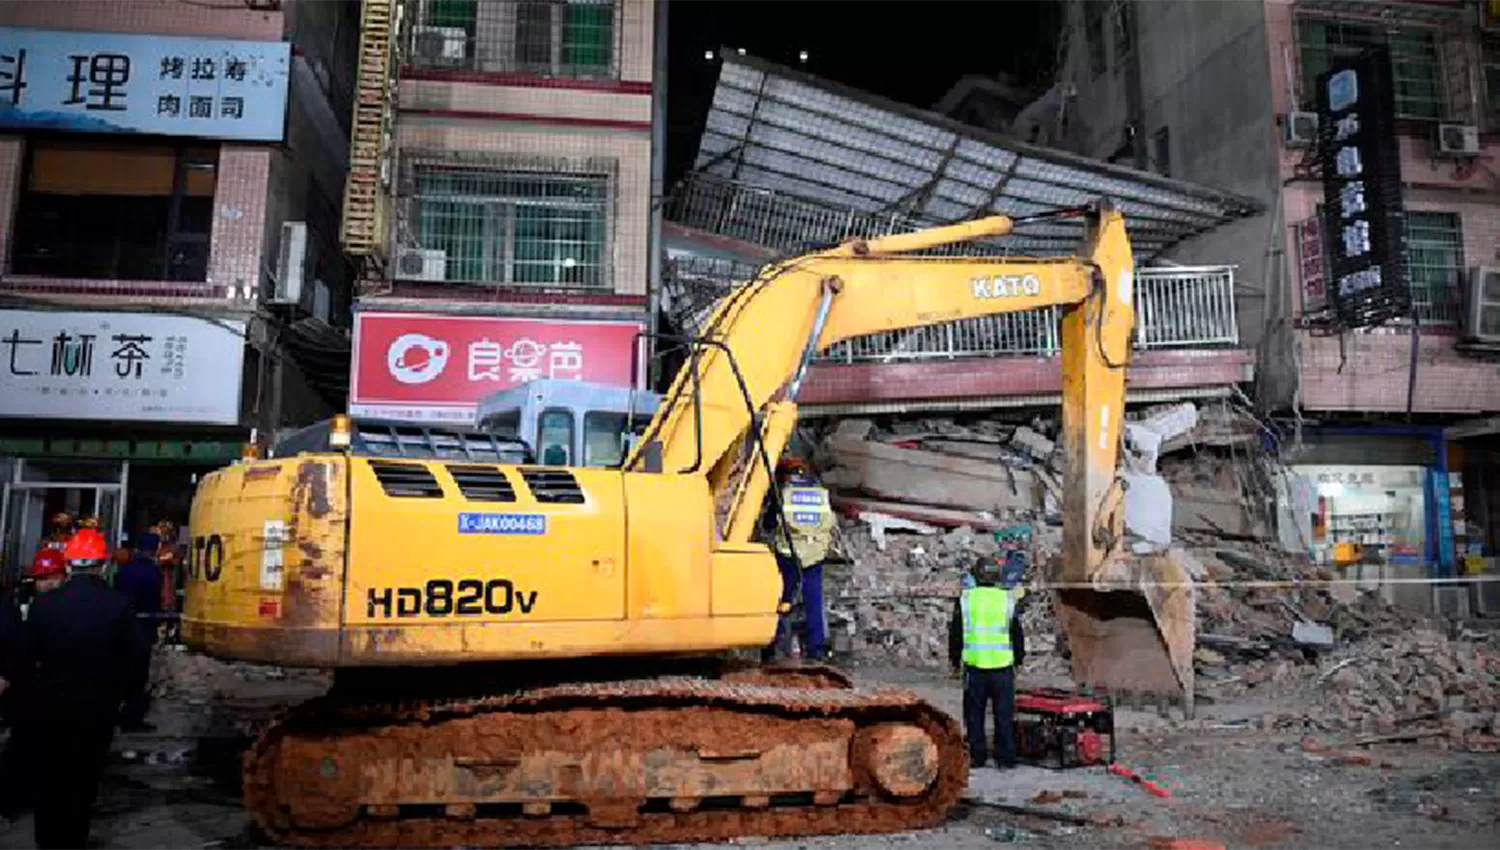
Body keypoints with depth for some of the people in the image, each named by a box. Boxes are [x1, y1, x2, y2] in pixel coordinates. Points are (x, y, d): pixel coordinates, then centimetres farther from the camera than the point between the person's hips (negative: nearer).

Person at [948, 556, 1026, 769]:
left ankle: (977, 756, 11)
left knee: (975, 714, 9)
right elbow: (1018, 634, 9)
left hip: (974, 665, 0)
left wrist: (955, 658, 16)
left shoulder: (965, 599, 0)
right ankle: (1005, 758, 10)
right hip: (1002, 665, 0)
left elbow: (955, 633, 5)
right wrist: (1018, 658, 21)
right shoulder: (1008, 599, 1)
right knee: (1004, 715, 7)